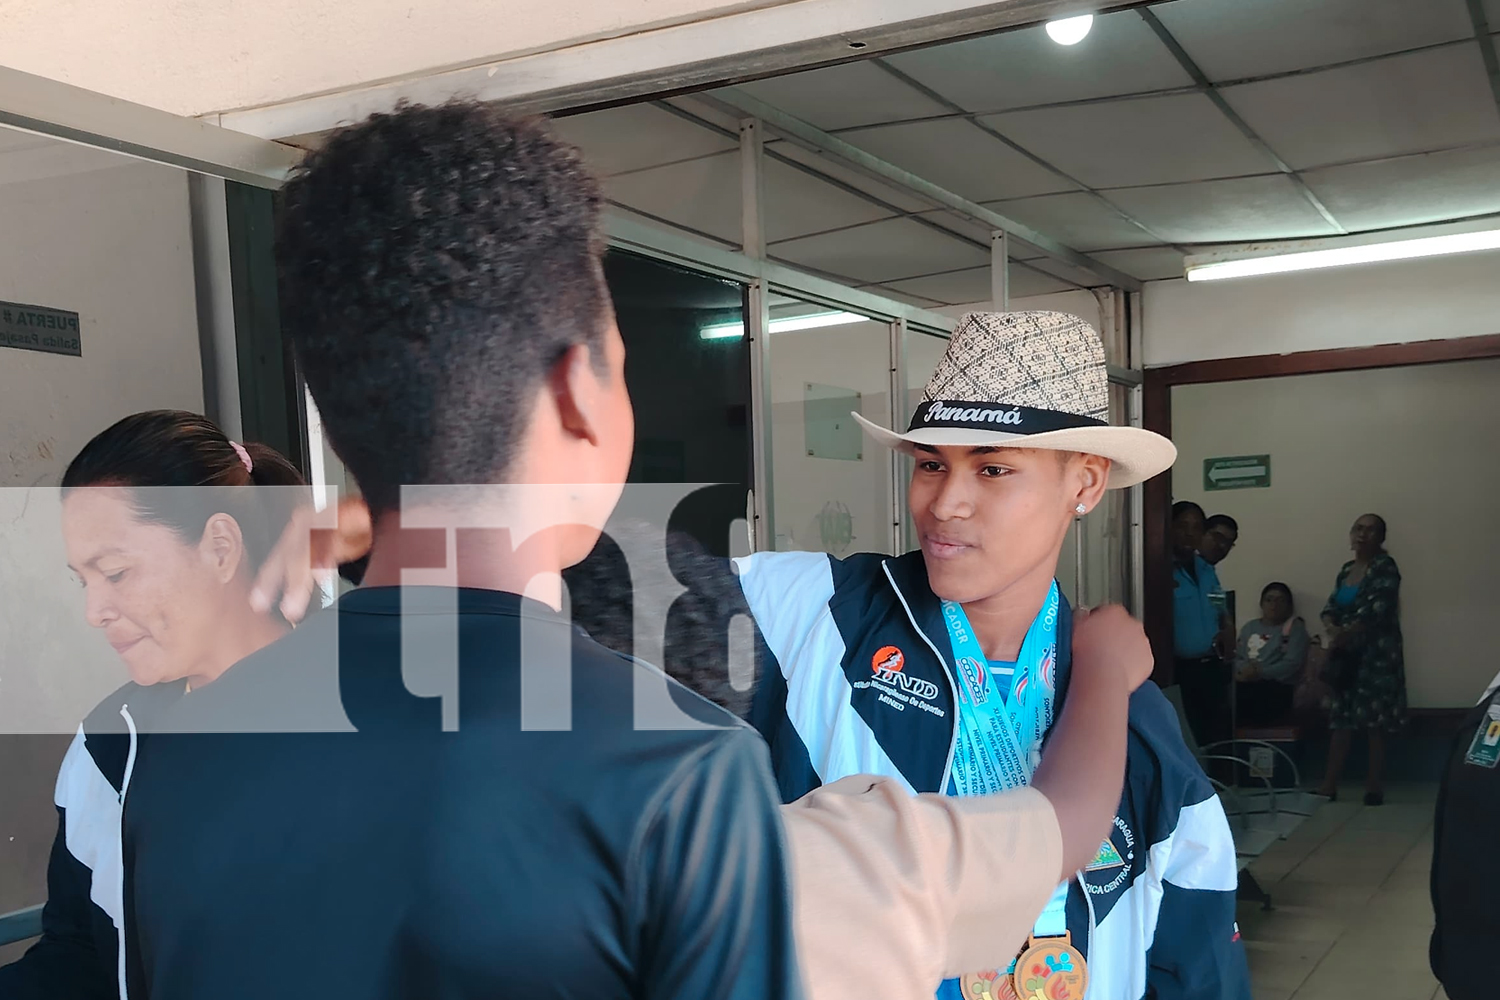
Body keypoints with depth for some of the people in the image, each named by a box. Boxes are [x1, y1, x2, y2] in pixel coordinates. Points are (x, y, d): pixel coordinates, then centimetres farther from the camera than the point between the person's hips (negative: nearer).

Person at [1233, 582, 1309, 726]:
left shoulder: (1295, 628, 10)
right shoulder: (1250, 627, 25)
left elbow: (1292, 664, -4)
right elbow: (1236, 657, 14)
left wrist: (1260, 673, -13)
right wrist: (1245, 669, -9)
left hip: (1275, 687, -4)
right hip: (1245, 684, 4)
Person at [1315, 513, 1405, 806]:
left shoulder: (1385, 567, -6)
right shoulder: (1347, 570, 15)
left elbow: (1375, 611, -17)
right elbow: (1330, 608, 10)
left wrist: (1344, 635, -13)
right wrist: (1333, 631, -11)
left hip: (1375, 655, -7)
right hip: (1347, 656, 7)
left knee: (1374, 721, -5)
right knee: (1342, 720, 6)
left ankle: (1375, 786, 0)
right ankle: (1329, 785, 7)